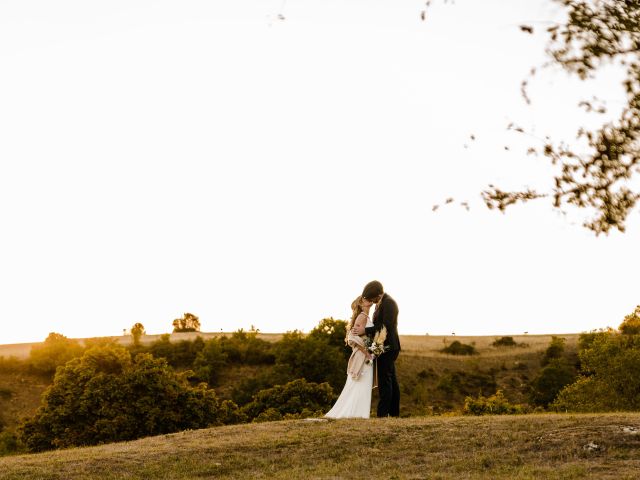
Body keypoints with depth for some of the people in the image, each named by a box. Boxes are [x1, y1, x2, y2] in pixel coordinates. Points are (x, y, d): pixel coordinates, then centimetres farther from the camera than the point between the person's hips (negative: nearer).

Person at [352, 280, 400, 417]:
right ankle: (394, 413, 19)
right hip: (386, 348, 11)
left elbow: (386, 326, -23)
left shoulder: (388, 303, -16)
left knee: (384, 381, -10)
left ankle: (383, 414, -10)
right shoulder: (381, 303, 15)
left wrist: (365, 330, -21)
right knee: (391, 380, 13)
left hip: (387, 347, -11)